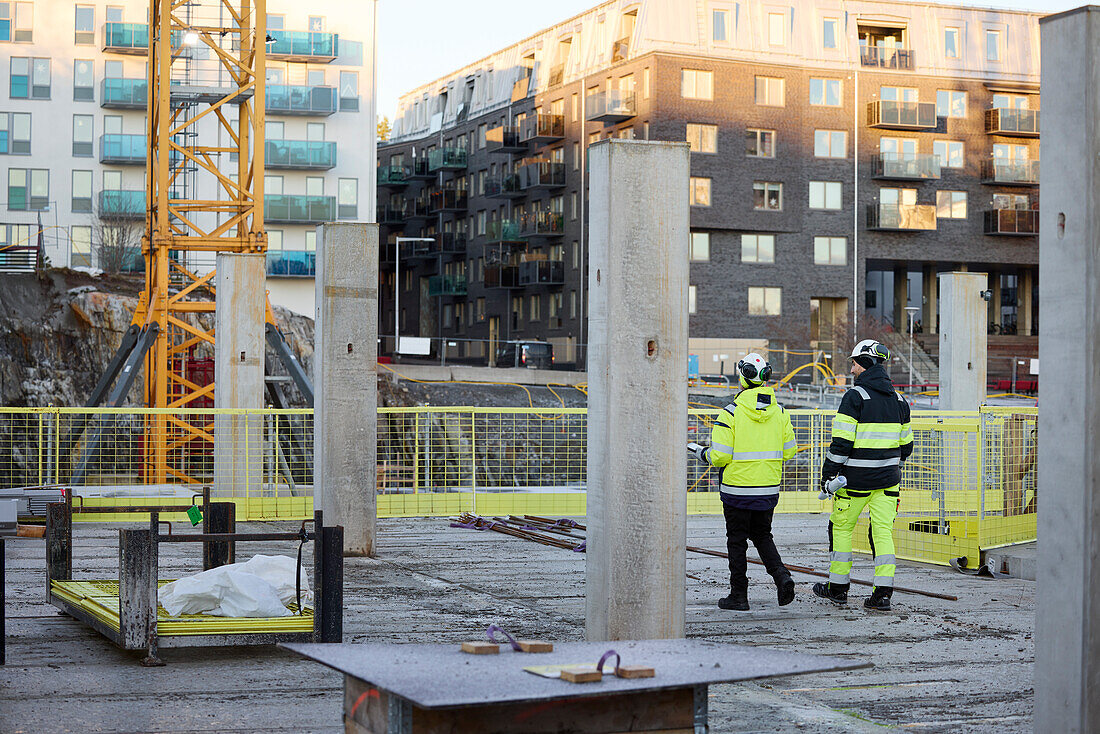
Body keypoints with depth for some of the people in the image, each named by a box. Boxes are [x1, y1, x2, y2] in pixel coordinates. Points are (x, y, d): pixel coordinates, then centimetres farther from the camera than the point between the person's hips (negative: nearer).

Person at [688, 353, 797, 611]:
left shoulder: (731, 413, -14)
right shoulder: (779, 413, 1)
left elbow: (720, 456, -15)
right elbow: (788, 451, 6)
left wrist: (701, 453, 5)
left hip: (738, 489, -4)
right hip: (769, 490, 4)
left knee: (737, 541, 7)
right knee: (762, 536, 19)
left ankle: (739, 596, 12)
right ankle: (782, 577, -2)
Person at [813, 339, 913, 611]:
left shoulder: (855, 396, -11)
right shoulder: (898, 400, 8)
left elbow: (842, 442, -15)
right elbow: (905, 445, 14)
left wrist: (828, 475, -8)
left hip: (857, 477, -5)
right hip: (888, 479, 5)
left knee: (841, 527, 10)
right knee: (883, 531, 5)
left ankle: (838, 587, 18)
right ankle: (882, 593, -2)